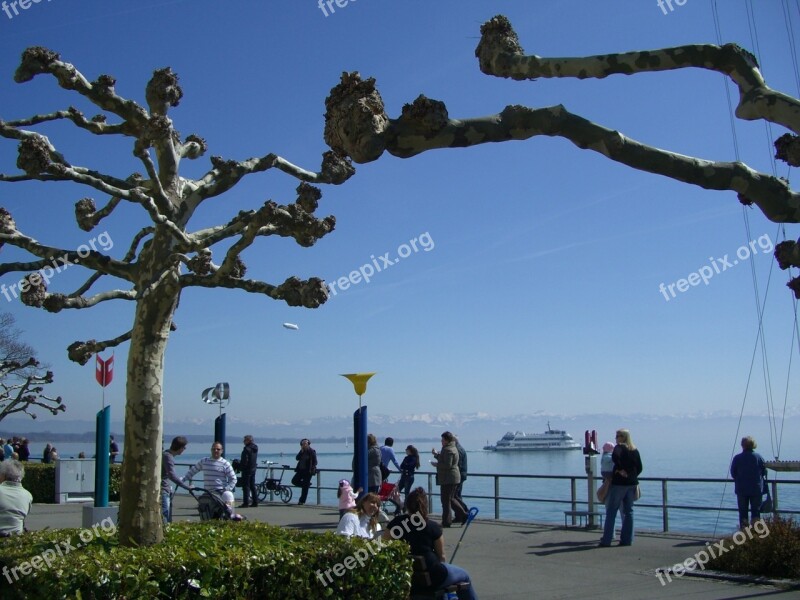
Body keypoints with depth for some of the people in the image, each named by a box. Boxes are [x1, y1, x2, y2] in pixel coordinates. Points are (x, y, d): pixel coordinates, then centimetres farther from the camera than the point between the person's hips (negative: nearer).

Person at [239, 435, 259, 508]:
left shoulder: (247, 449, -17)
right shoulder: (255, 448, 10)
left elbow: (244, 461, -21)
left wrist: (240, 466, -6)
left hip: (247, 469, -9)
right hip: (253, 469, 9)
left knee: (246, 486, -4)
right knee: (252, 486, 14)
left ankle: (246, 503, -4)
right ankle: (255, 502, 16)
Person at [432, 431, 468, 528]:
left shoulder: (448, 450, -17)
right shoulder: (452, 448, 16)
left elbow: (447, 465, -24)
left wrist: (436, 464, -12)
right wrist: (436, 454, 18)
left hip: (448, 479, -10)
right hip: (453, 478, 10)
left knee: (446, 500, -3)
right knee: (450, 499, 19)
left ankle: (446, 521, 2)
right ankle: (462, 515, 17)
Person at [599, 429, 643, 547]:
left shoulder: (619, 447, -8)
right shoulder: (635, 450, 11)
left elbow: (616, 457, -29)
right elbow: (639, 468, 14)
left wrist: (620, 470, -18)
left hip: (619, 483, -6)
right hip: (632, 484, 6)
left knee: (611, 512, -2)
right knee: (628, 512, 10)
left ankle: (606, 540, -3)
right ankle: (627, 539, 10)